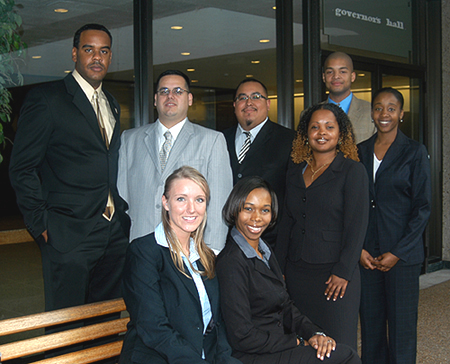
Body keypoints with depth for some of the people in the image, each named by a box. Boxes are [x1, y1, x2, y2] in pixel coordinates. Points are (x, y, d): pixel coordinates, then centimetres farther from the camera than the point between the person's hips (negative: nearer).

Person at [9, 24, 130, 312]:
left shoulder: (112, 104, 16)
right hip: (68, 235, -6)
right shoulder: (46, 99, -5)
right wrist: (41, 225, -10)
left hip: (115, 234, 6)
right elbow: (22, 169, -7)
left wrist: (122, 215, 9)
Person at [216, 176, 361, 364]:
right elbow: (242, 337, -19)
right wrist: (298, 342, -12)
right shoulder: (231, 262, -18)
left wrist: (313, 333, -3)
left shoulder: (265, 251, 9)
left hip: (276, 344, 8)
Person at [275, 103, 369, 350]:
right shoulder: (295, 171, 12)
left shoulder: (352, 171, -3)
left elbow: (356, 226, -8)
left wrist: (343, 272, -14)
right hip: (296, 272, 5)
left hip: (334, 273, -5)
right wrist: (279, 267, 9)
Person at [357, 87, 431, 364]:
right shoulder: (360, 152, 8)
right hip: (366, 253, 3)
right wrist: (358, 248, -2)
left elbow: (423, 208, -5)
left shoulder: (415, 152, -2)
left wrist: (397, 252, -10)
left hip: (402, 254, -3)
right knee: (370, 319, 9)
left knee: (401, 321, 3)